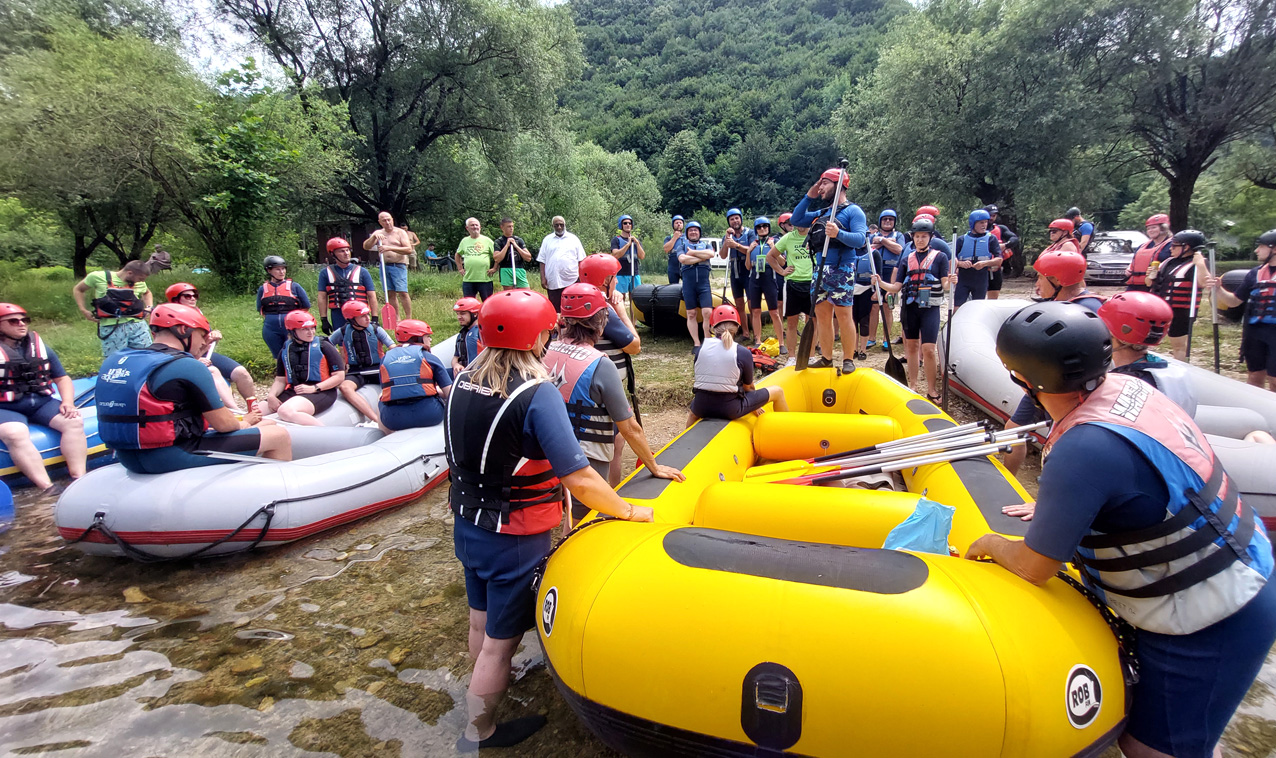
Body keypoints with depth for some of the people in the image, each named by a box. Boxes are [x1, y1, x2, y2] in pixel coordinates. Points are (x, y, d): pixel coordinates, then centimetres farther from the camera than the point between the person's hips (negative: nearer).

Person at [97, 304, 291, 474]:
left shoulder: (114, 361, 8)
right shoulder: (189, 366, -16)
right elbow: (224, 424, -13)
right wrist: (244, 423, 7)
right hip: (172, 459, -9)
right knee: (279, 435, -3)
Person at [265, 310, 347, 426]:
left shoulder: (323, 346, 2)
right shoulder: (285, 351, 15)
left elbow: (339, 376, -3)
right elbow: (280, 380, 15)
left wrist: (314, 388, -12)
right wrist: (271, 395, -6)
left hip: (321, 392, -5)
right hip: (292, 392, 6)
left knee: (286, 411, -36)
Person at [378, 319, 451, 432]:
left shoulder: (385, 359, 11)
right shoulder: (429, 357, 3)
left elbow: (384, 392, 19)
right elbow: (449, 392, -4)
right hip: (429, 417, -3)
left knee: (380, 404, 35)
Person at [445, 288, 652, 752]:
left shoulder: (464, 381, -5)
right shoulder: (537, 394, -26)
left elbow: (462, 453, 7)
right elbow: (578, 479, -29)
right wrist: (629, 512, -14)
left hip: (467, 526, 7)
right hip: (514, 541, -7)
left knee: (481, 622, 27)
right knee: (500, 640, 13)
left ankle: (486, 685, 52)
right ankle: (478, 733, 32)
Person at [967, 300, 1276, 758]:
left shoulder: (1082, 450, -33)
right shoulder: (1125, 386, -8)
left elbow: (1035, 568, -22)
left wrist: (990, 543, -4)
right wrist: (1054, 506, 15)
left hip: (1209, 625, -8)